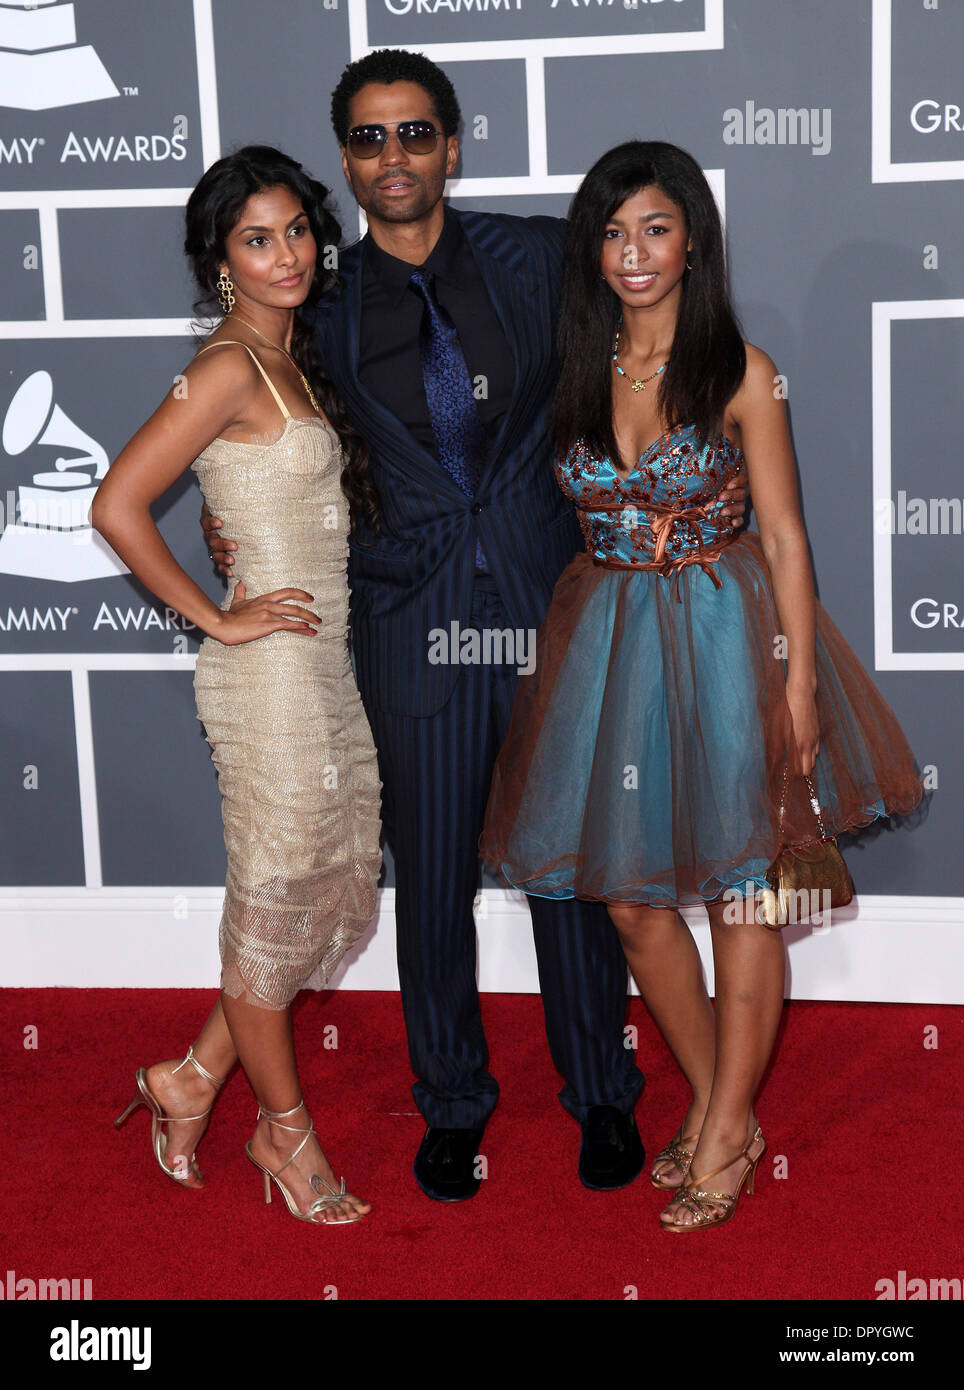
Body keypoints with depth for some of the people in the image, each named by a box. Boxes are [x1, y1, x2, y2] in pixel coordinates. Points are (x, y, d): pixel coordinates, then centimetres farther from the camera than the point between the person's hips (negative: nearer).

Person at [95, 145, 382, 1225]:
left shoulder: (292, 360, 12)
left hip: (325, 666, 9)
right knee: (275, 902, 5)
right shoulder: (229, 368, -15)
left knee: (334, 892, 15)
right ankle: (288, 1132, 22)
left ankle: (195, 1079, 28)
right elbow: (117, 505, -22)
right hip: (272, 673, -9)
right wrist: (219, 617, -15)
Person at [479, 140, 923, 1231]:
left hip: (719, 633, -4)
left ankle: (729, 1134, 16)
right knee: (630, 897, 8)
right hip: (604, 638, 4)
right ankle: (711, 1103, 27)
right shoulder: (575, 368, 5)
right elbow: (558, 515, 12)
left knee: (737, 890, 3)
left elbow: (783, 534, -5)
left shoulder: (738, 371, -6)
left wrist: (797, 681, -10)